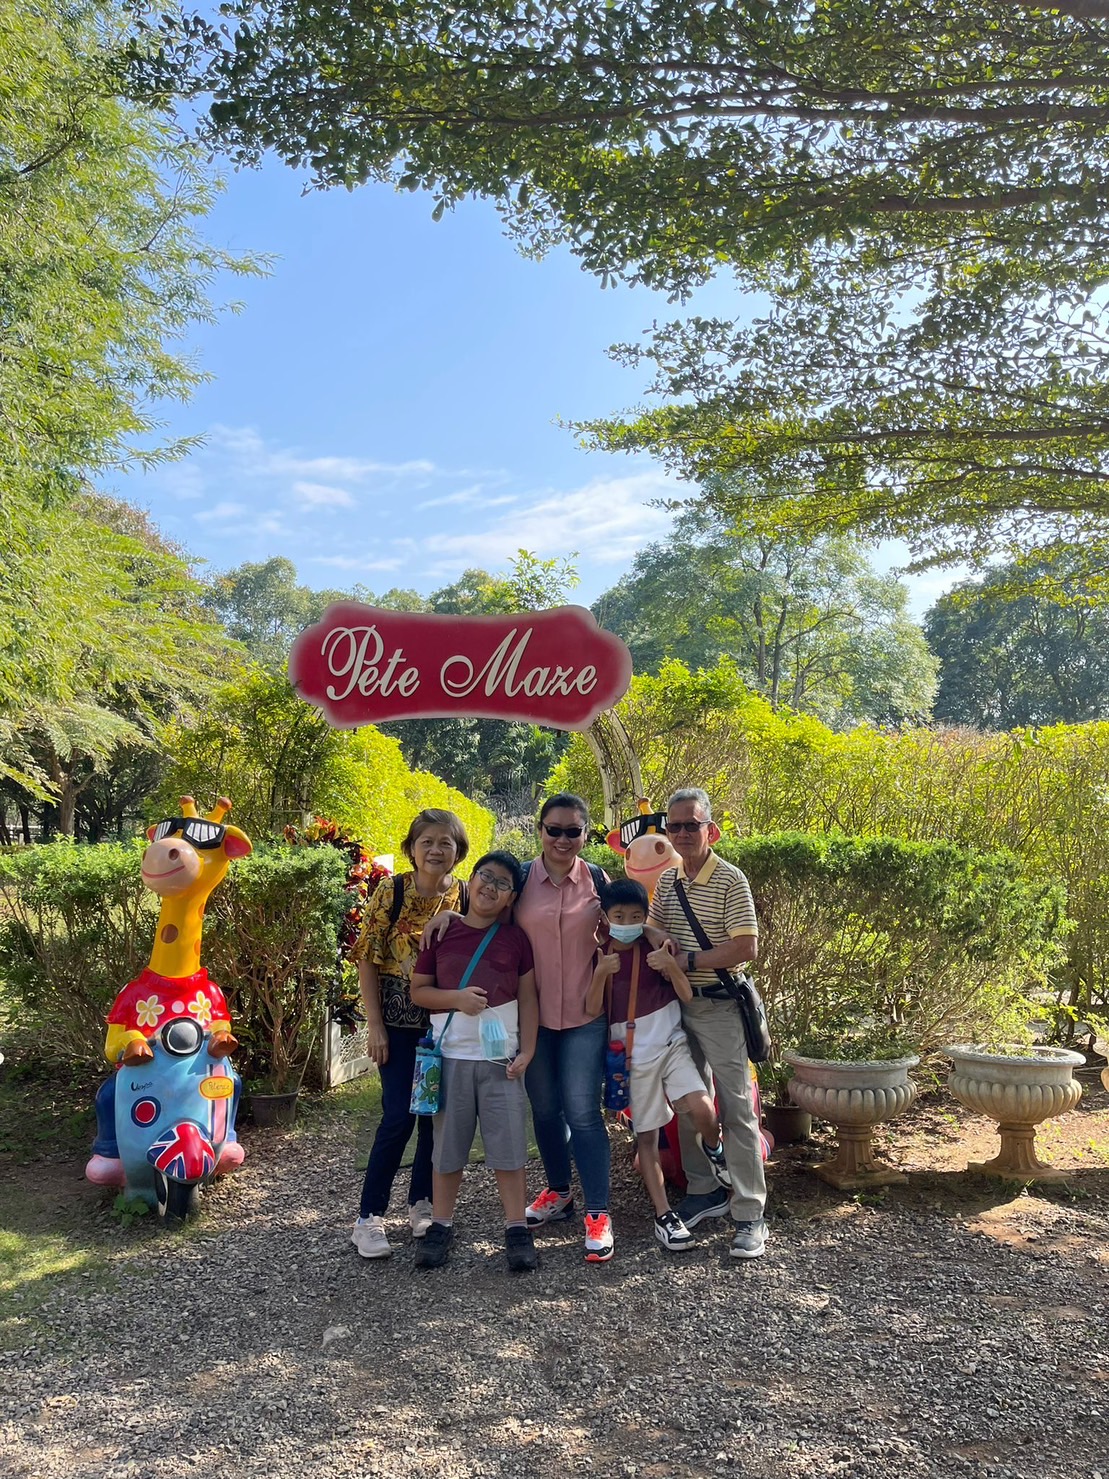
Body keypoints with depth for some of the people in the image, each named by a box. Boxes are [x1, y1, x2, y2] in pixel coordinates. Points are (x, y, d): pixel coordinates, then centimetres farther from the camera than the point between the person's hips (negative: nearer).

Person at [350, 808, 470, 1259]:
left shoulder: (466, 896, -1)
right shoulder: (391, 891, -9)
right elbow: (367, 958, -7)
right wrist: (375, 1025, -10)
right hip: (399, 1021, -3)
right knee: (399, 1115, -6)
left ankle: (422, 1204, 28)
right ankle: (369, 1217, 8)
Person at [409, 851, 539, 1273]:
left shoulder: (515, 938, 3)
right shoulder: (441, 932, 1)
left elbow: (528, 998, 4)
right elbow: (417, 990, 4)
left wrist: (526, 1050, -5)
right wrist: (455, 998, -13)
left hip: (501, 1058, 0)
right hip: (450, 1055, 0)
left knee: (509, 1145, 3)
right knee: (447, 1145, 9)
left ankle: (516, 1229, 14)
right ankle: (440, 1226, 23)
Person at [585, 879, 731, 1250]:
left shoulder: (657, 950, -2)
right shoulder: (599, 958, -1)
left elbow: (688, 997, -5)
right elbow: (592, 1011, -6)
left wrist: (672, 967, -23)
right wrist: (600, 974, -22)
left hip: (671, 1045, 0)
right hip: (633, 1056, 1)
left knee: (702, 1109, -20)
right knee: (646, 1136, 4)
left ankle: (712, 1148, 14)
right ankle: (663, 1216, 15)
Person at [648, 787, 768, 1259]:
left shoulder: (730, 881, -12)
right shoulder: (667, 880, 7)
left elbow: (746, 947, -18)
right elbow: (654, 929, 18)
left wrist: (688, 960, -18)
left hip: (720, 1005, -6)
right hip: (678, 1005, 6)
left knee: (736, 1109, -2)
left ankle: (749, 1215, 4)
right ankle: (703, 1191, 30)